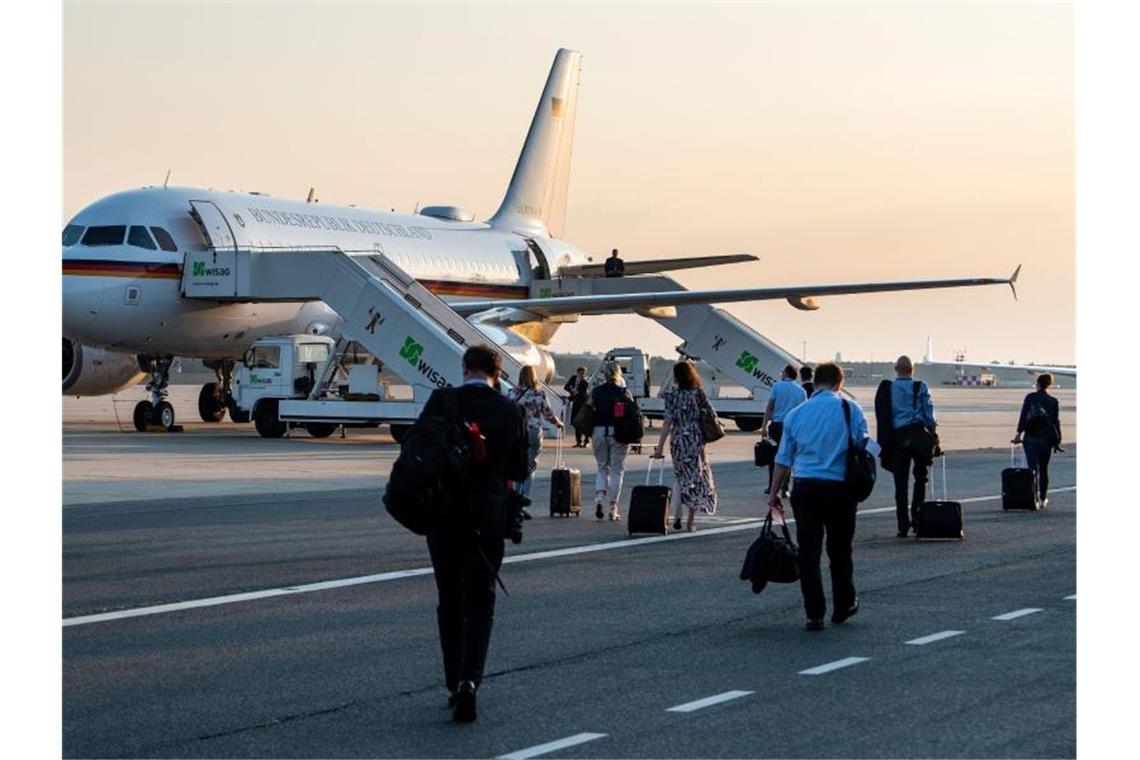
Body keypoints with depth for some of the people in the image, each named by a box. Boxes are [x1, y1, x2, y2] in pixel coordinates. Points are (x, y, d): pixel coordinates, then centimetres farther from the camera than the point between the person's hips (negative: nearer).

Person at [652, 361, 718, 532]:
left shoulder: (673, 395, -6)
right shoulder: (699, 393, 0)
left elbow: (668, 422, -9)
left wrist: (660, 446, -7)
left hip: (678, 440, -1)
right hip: (696, 440, 1)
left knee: (682, 478, 14)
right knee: (696, 477, 9)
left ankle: (678, 516, 1)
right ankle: (691, 520, 7)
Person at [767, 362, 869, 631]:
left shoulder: (796, 414, 8)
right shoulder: (849, 409, 0)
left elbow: (784, 458, 11)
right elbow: (864, 447, -1)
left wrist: (774, 493, 18)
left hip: (804, 488, 1)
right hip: (839, 487, -1)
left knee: (808, 552, 4)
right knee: (839, 550, 13)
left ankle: (814, 615, 1)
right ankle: (844, 606, 26)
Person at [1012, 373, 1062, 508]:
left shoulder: (1030, 398, -3)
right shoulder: (1053, 402, 0)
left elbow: (1023, 416, -7)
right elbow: (1056, 422, 1)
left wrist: (1019, 433, -5)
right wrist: (1057, 440, 6)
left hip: (1030, 437, -1)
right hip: (1046, 439, 1)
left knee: (1032, 468, -2)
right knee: (1043, 469, 14)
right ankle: (1043, 499, 20)